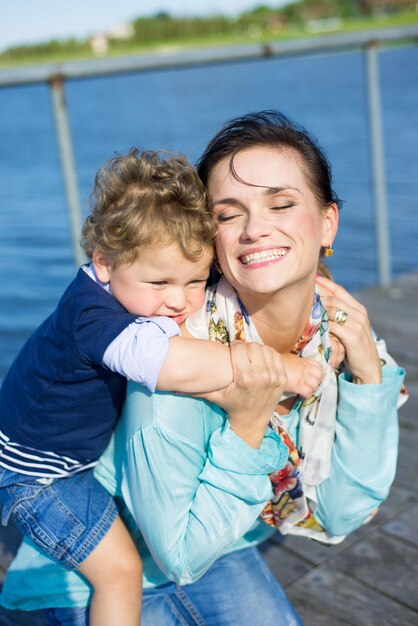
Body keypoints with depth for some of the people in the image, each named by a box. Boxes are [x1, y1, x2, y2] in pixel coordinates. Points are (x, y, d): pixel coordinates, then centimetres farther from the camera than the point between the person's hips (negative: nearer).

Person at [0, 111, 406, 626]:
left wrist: (368, 379, -22)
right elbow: (179, 554, -23)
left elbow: (339, 515, -12)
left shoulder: (341, 331, -17)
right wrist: (246, 426, -35)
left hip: (222, 552, 5)